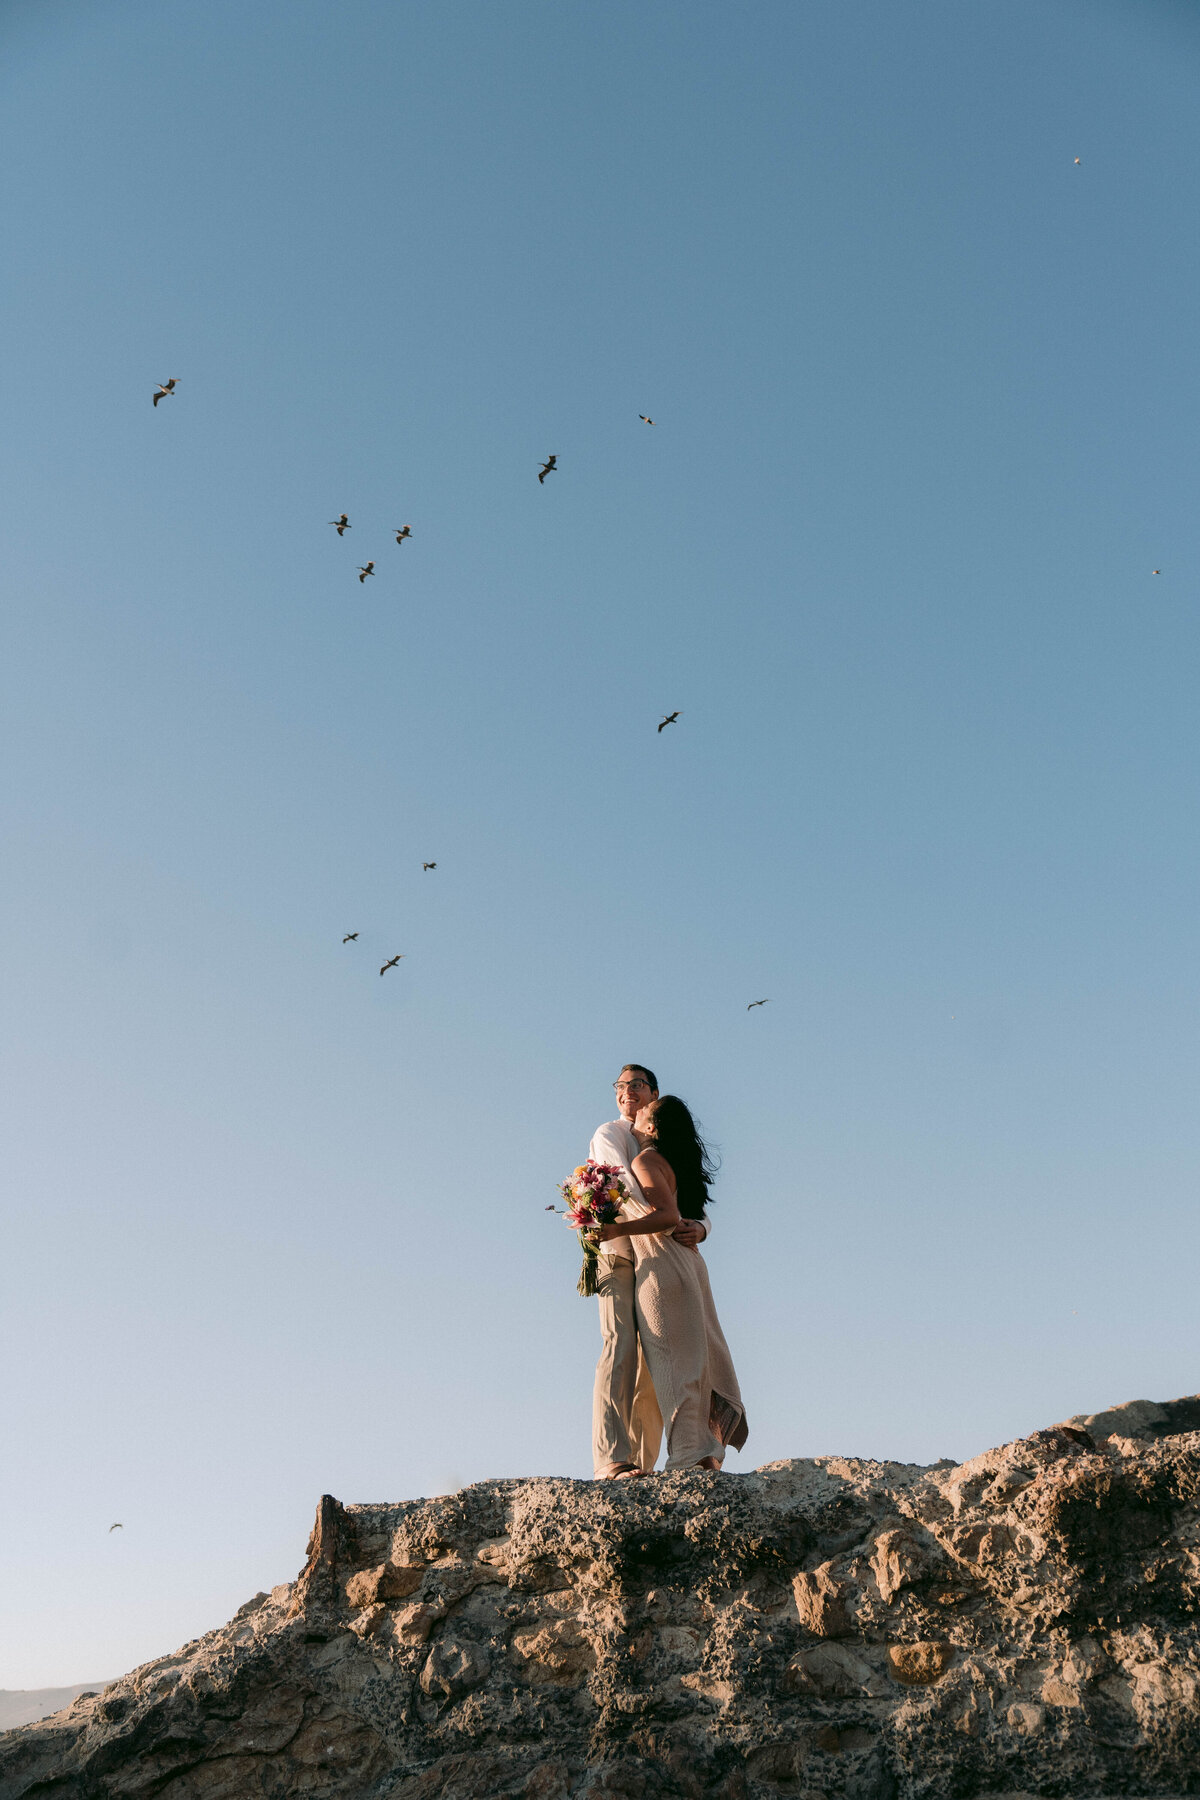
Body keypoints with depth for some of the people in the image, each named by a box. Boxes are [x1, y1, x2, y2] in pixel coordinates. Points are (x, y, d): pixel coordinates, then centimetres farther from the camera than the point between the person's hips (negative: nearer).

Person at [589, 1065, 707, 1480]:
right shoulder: (609, 1134, 9)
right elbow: (623, 1180, -11)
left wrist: (698, 1227, -9)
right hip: (620, 1255, -6)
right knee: (620, 1348, -19)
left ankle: (643, 1465, 1)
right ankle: (611, 1461, -26)